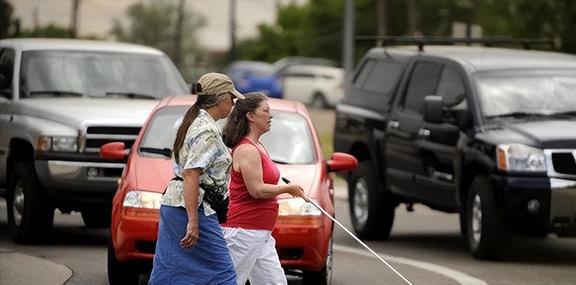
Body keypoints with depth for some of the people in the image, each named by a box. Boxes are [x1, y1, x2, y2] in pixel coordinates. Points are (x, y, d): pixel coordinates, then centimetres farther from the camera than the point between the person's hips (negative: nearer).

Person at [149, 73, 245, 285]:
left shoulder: (195, 122, 16)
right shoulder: (208, 131, -15)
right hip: (193, 206, -10)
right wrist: (193, 222, -25)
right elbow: (191, 175, -22)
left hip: (172, 203, 10)